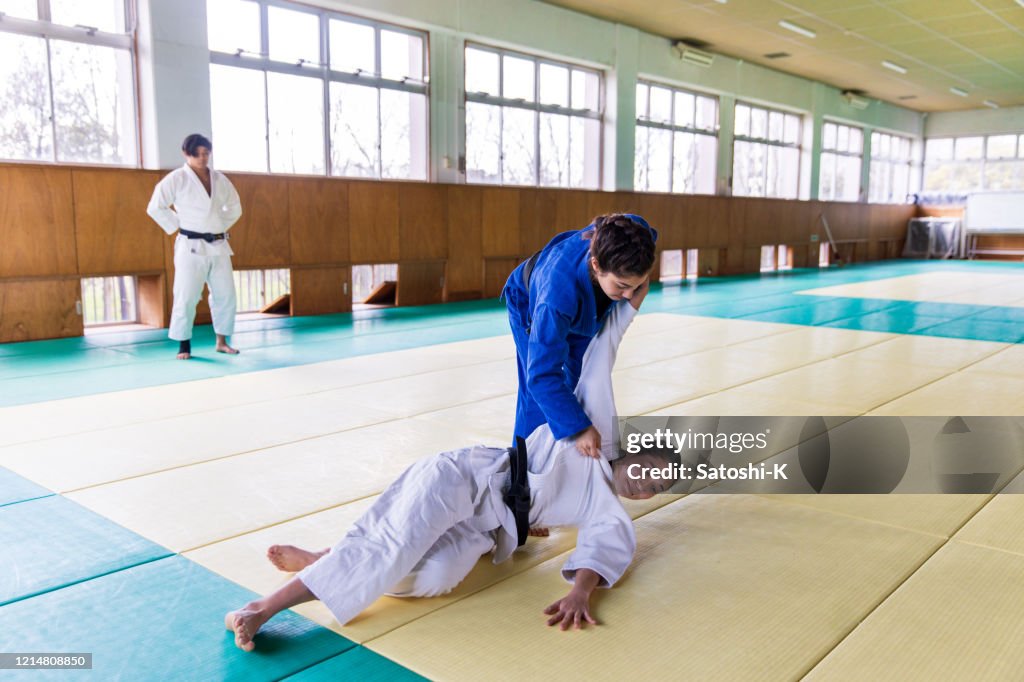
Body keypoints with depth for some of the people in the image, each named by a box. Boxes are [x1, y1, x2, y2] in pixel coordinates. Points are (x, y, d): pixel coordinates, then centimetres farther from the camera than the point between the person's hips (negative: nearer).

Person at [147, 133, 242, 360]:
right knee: (187, 296, -5)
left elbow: (235, 207, 21)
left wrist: (221, 226, 10)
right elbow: (155, 208, -6)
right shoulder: (177, 178, -5)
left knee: (225, 294, 6)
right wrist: (177, 227, -4)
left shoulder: (219, 179, 9)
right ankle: (184, 345, 6)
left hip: (218, 245, 5)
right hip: (192, 246, -5)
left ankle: (221, 341, 18)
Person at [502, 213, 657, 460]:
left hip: (587, 306, 5)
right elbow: (542, 376, -45)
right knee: (538, 395, -10)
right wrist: (579, 427, -46)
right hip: (532, 306, -5)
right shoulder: (558, 294, -51)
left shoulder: (633, 234, -39)